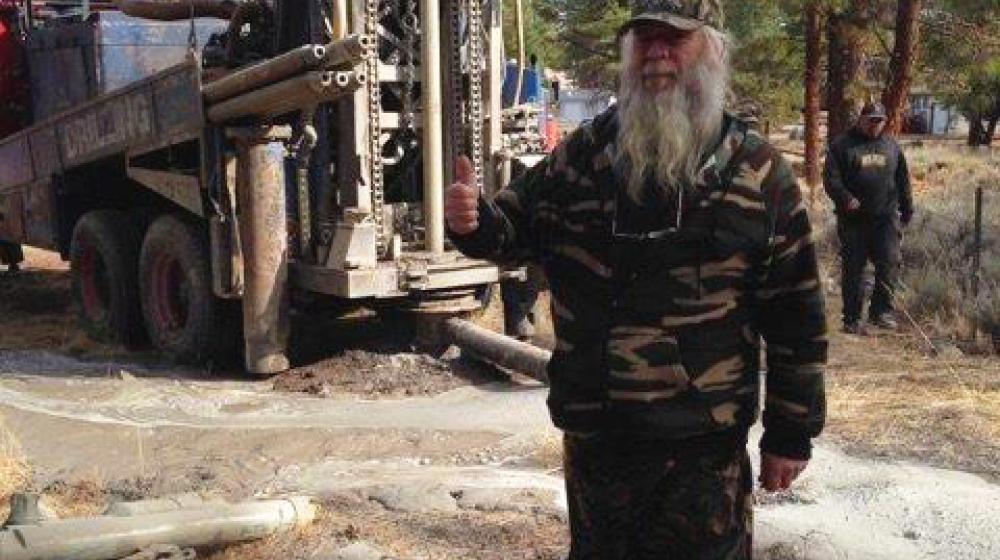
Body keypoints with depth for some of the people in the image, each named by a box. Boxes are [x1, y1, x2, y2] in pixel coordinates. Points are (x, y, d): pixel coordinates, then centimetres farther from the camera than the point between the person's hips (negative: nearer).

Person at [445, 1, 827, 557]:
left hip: (703, 445, -3)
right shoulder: (585, 153, 2)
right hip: (592, 433, 3)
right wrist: (475, 220, -14)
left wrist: (791, 434, -2)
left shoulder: (758, 172, -6)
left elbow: (796, 315, -3)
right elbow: (517, 225, 11)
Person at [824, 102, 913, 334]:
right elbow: (831, 178, -6)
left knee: (890, 261, -11)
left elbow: (903, 180, 22)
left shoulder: (891, 146, 15)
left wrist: (907, 209, 20)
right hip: (853, 219, -3)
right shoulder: (842, 145, 2)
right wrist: (845, 198, -21)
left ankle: (881, 310, 0)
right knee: (853, 269, 3)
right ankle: (852, 319, 11)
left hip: (886, 217, 3)